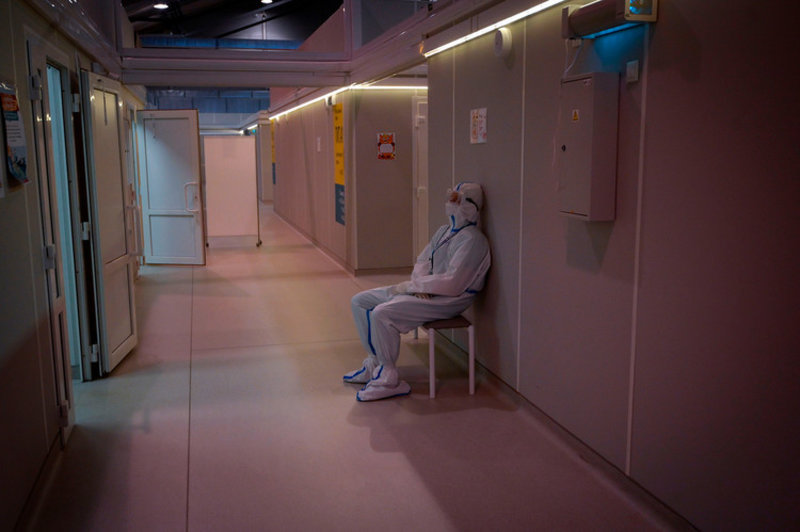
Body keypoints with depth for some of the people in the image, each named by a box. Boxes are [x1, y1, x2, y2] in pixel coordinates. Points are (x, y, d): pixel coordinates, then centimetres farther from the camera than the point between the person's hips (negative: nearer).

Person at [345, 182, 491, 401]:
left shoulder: (472, 240, -16)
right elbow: (422, 262, 14)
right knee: (359, 301, 4)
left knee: (382, 313, -28)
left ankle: (388, 380, -14)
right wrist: (419, 284, -10)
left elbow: (452, 283, -23)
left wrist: (409, 286, -17)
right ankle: (375, 363, 10)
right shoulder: (444, 231, 13)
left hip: (450, 300, -10)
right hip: (424, 291, 10)